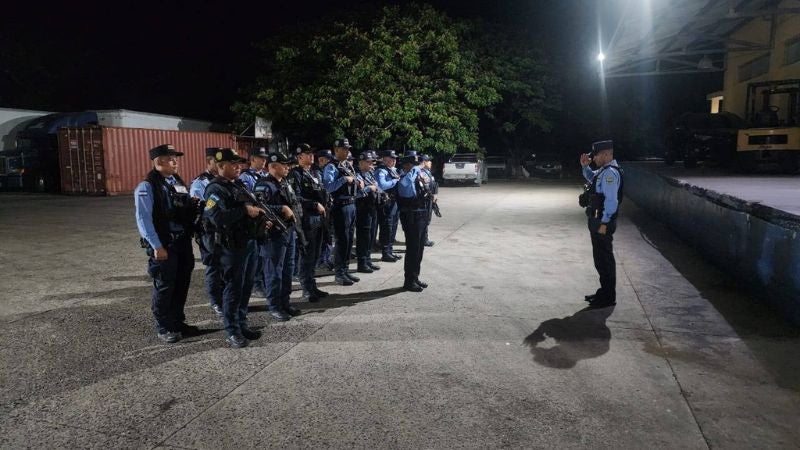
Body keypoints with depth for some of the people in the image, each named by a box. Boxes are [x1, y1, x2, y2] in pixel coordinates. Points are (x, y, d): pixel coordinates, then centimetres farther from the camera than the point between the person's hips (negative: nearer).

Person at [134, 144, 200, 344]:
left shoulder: (178, 182, 11)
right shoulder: (147, 187, -11)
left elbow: (189, 210, 18)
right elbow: (144, 220, -16)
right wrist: (157, 246, -19)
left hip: (183, 242, 7)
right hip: (163, 245, -7)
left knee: (182, 284, 14)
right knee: (164, 287, 4)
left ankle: (178, 322, 29)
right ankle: (164, 328, 18)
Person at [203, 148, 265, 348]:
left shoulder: (240, 185, 16)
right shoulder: (215, 189, -13)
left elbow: (252, 208, 26)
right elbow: (219, 217, -28)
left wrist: (261, 220, 7)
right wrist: (244, 211, -24)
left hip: (250, 241, 9)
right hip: (232, 245, -9)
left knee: (246, 286, 15)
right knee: (233, 288, -1)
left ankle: (242, 324, 28)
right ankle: (232, 332, 10)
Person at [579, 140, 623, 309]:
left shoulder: (610, 172, -18)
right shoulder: (604, 171, 12)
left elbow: (611, 200, -24)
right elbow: (591, 177, 35)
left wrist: (604, 223, -23)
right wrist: (585, 166, 16)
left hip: (603, 222, -10)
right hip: (597, 220, 10)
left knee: (605, 258, -1)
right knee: (599, 257, 18)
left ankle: (608, 297, 9)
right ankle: (604, 291, 31)